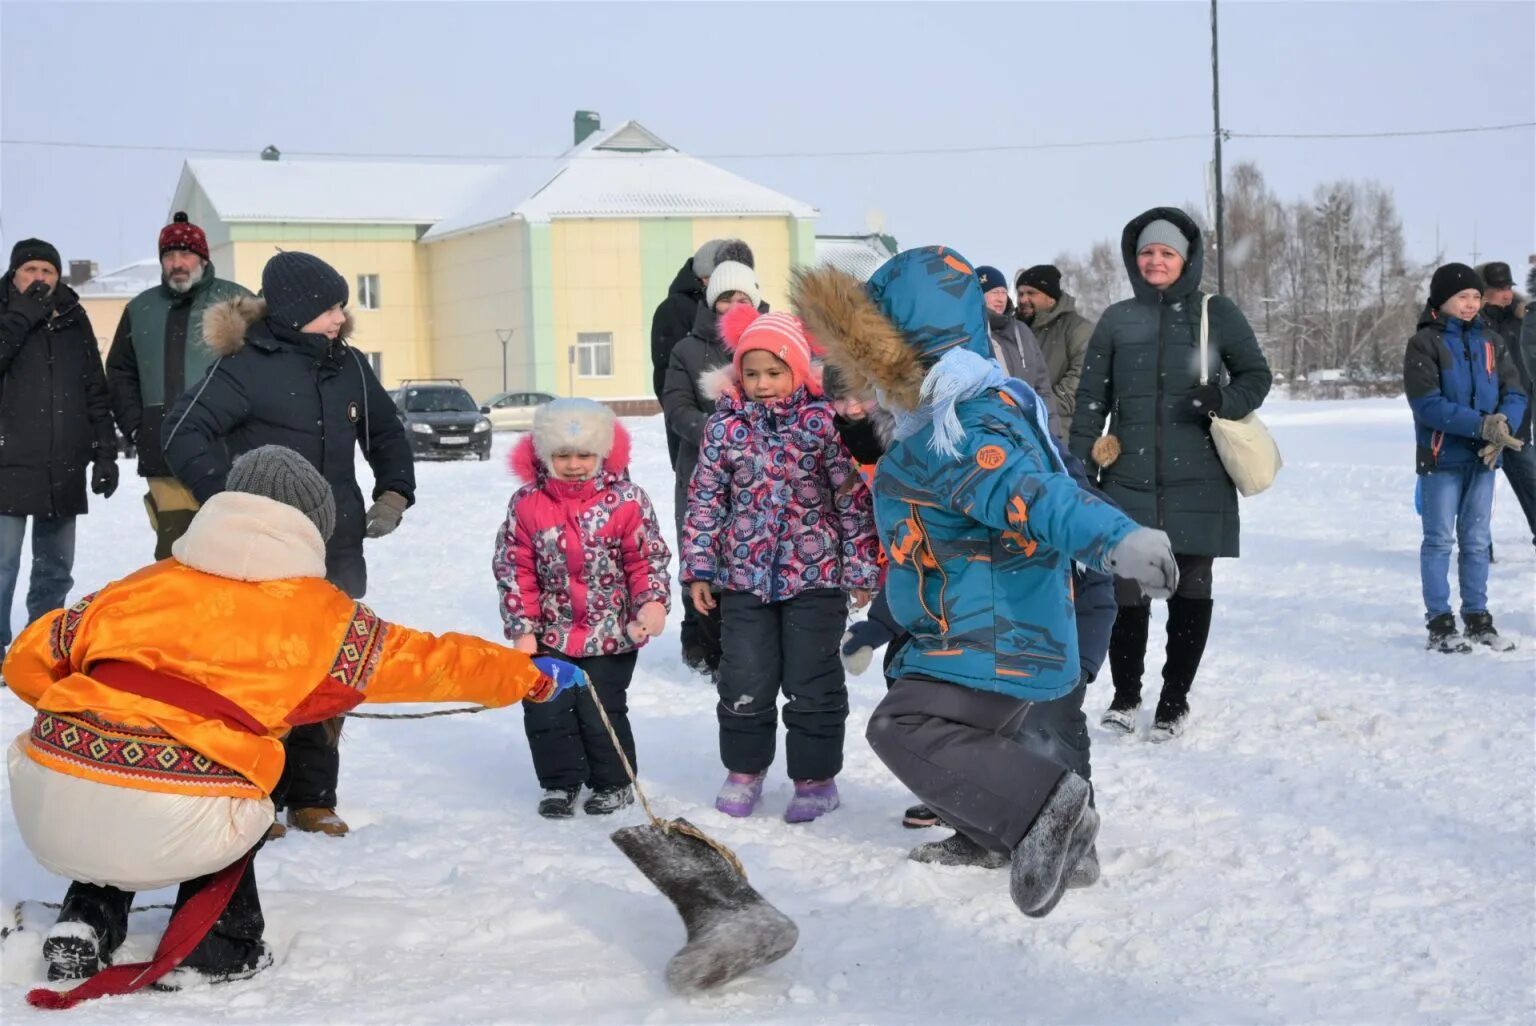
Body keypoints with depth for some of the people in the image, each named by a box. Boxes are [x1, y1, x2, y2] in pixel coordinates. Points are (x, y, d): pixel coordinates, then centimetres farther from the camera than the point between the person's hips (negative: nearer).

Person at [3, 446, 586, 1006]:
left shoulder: (147, 584, 16)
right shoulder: (323, 615, 10)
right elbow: (434, 662, 22)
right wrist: (534, 677, 39)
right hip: (165, 837, -3)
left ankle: (86, 924, 23)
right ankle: (215, 947, 19)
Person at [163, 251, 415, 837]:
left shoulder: (349, 366, 7)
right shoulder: (247, 365, -10)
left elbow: (387, 435, 20)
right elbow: (184, 433, -13)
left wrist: (393, 495, 7)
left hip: (338, 552, 5)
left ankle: (313, 798, 21)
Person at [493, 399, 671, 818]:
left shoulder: (626, 500, -9)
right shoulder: (526, 504, -5)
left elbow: (648, 559, -3)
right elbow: (513, 570, -1)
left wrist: (653, 602, -18)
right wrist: (522, 628, -3)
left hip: (611, 634, -2)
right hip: (550, 633, 2)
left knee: (601, 712, 1)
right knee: (546, 711, 3)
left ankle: (614, 783, 23)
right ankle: (560, 783, 22)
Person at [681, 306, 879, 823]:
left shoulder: (824, 421, -7)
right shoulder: (725, 425, 0)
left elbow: (854, 496, -4)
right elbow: (705, 498, 4)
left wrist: (861, 567, -5)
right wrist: (699, 567, 3)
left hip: (815, 573, -2)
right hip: (744, 575, 2)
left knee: (812, 683, 6)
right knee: (744, 681, 9)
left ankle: (816, 777, 20)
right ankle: (744, 770, 28)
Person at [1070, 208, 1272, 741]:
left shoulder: (1217, 312, 4)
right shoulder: (1117, 320, 9)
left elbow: (1256, 375, 9)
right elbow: (1090, 399, 9)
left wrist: (1225, 403, -12)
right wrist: (1078, 468, 3)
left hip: (1197, 481, -1)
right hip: (1129, 479, 1)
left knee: (1190, 590, 4)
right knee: (1126, 588, -2)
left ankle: (1174, 701, 18)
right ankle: (1125, 695, 16)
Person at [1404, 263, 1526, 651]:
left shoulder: (1489, 340, 8)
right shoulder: (1424, 343, -6)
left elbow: (1515, 393, 5)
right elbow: (1427, 404, -15)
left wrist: (1503, 425, -16)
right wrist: (1483, 425, -23)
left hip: (1483, 457, 4)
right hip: (1442, 457, -4)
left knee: (1477, 541, 10)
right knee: (1440, 540, 1)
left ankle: (1478, 618, 18)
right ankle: (1439, 623, 7)